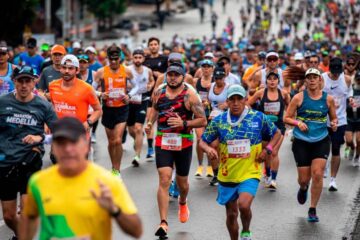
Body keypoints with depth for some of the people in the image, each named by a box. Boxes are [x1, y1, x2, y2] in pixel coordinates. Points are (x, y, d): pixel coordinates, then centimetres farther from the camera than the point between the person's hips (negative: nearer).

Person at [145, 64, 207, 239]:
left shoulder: (190, 95, -8)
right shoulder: (159, 92, 3)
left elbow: (202, 121, -7)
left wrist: (183, 123, -22)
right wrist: (150, 123, 6)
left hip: (183, 143, -1)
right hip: (162, 141, 1)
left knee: (182, 181, 16)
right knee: (164, 180, -13)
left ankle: (183, 203, 52)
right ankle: (163, 223, -15)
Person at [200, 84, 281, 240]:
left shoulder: (258, 118, -5)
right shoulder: (218, 121, -2)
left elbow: (276, 133, 9)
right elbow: (203, 141, 6)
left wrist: (268, 149, -7)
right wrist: (208, 149, -17)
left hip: (250, 173, -2)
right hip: (227, 175, 3)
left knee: (244, 205, -24)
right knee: (231, 214, 12)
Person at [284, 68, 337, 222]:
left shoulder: (328, 99, 2)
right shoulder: (299, 98, -3)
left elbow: (333, 118, 14)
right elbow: (286, 118, 0)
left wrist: (334, 124, -9)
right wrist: (298, 123, -19)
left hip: (321, 141, 1)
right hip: (301, 142, 0)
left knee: (317, 175, -12)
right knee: (304, 179, 3)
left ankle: (313, 210, 2)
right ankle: (303, 189, 43)